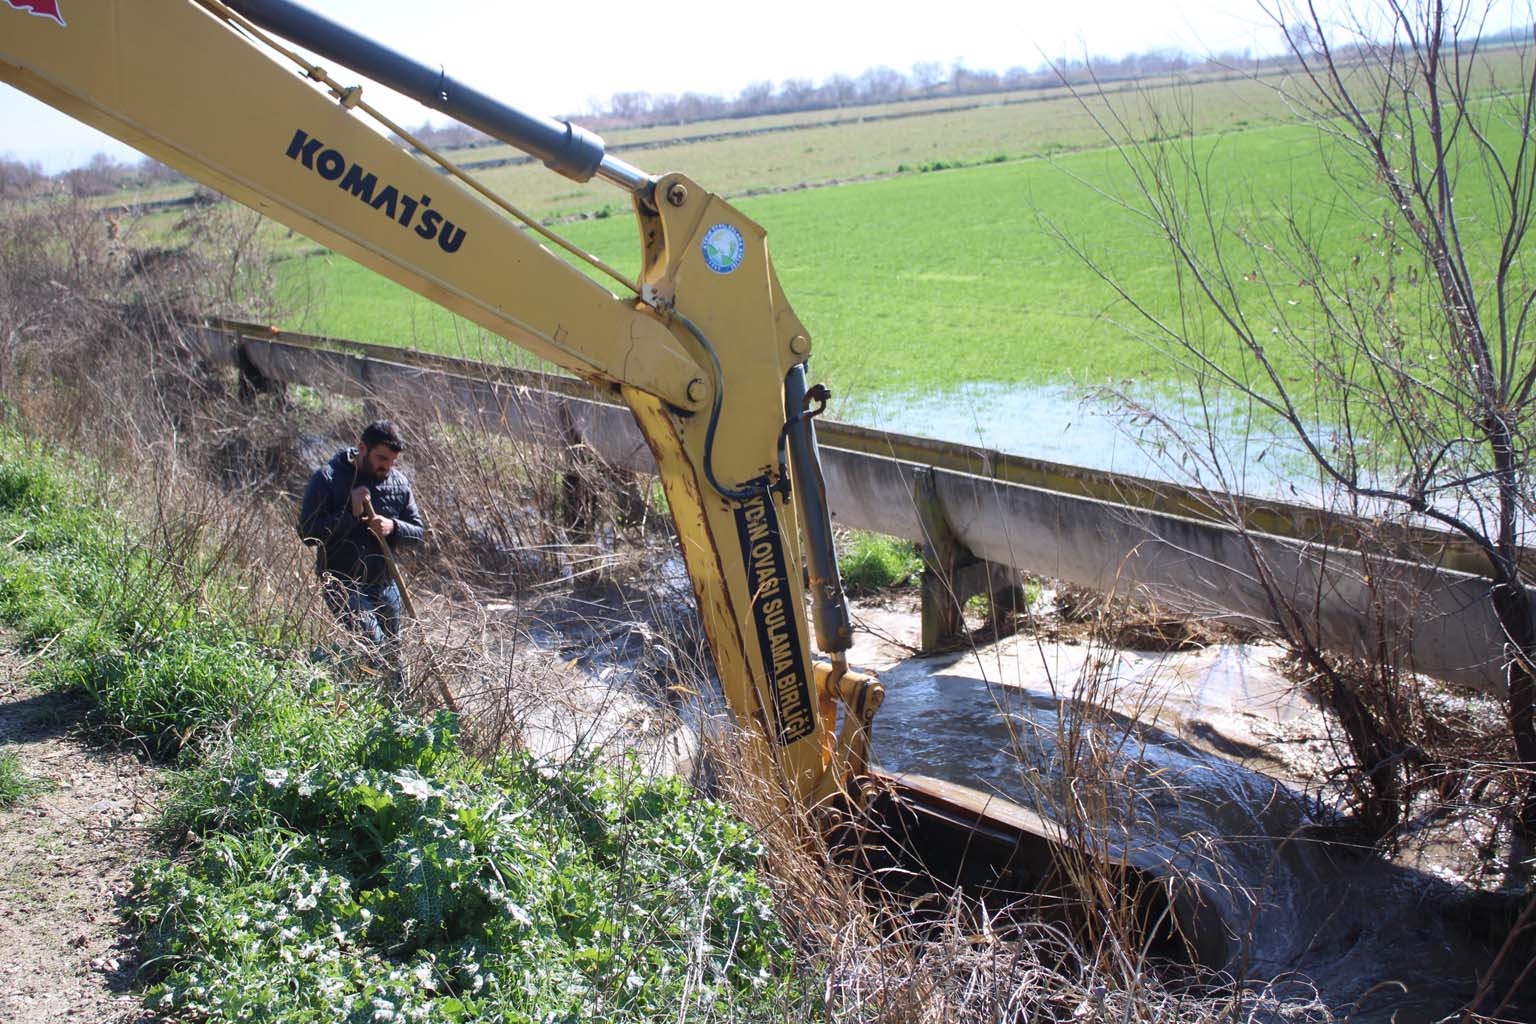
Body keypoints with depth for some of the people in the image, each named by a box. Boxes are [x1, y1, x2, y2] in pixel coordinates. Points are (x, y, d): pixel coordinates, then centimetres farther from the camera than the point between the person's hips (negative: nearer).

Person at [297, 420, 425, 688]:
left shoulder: (399, 482, 4)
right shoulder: (328, 479, -10)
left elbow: (419, 530, 7)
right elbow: (307, 532, -14)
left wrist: (393, 527, -14)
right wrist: (350, 514, -23)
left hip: (384, 585, 5)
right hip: (342, 584, -5)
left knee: (392, 657, 15)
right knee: (374, 643, -25)